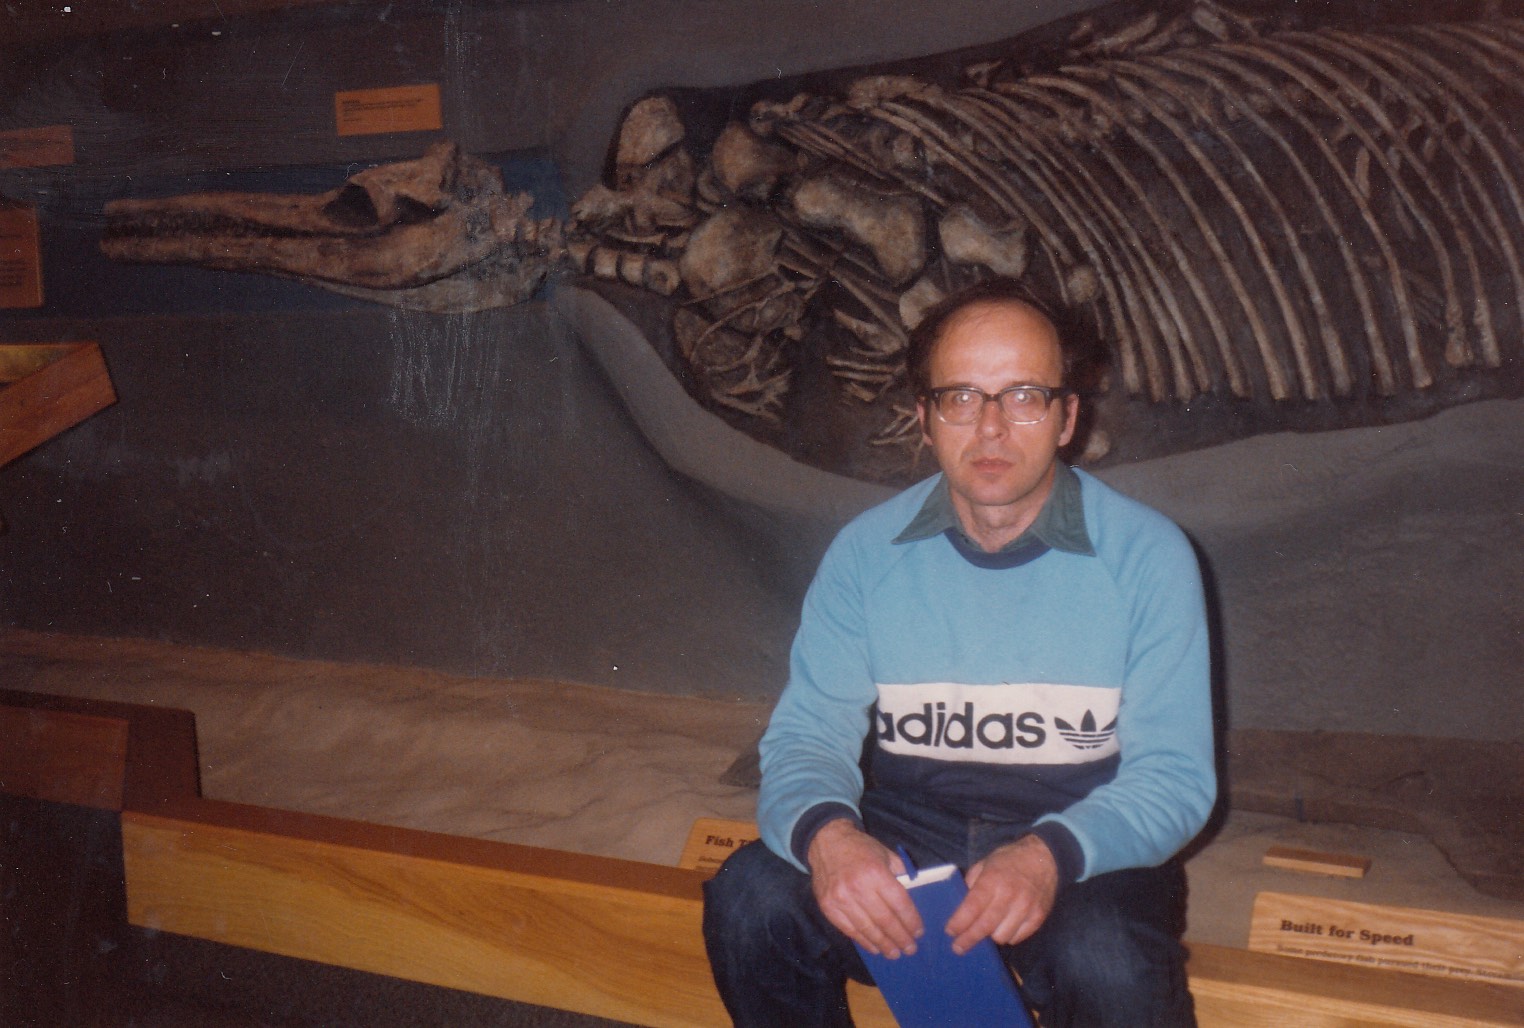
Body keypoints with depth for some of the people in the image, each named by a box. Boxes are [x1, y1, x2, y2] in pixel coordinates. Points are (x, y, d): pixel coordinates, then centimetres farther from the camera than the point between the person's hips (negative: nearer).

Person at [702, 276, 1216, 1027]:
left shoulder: (1148, 556, -7)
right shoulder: (866, 553, -1)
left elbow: (1175, 775, -9)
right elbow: (805, 735, -4)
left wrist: (1051, 855, -30)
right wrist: (824, 832, -30)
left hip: (1085, 850, -2)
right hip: (903, 833, 2)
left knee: (1110, 967, -34)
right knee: (748, 900, -24)